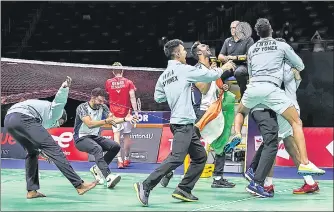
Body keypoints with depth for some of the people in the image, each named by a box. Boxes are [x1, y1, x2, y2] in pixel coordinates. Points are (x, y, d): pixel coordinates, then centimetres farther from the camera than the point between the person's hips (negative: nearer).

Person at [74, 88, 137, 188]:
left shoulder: (103, 107, 3)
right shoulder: (82, 107, -15)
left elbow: (113, 120, -4)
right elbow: (90, 124, -29)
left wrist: (125, 119, -23)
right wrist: (106, 121, -41)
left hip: (95, 137, 7)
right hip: (81, 138, -7)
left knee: (115, 146, -10)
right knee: (98, 149, -35)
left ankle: (97, 168, 5)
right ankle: (108, 177, -48)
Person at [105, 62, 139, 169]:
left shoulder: (108, 82, 2)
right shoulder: (128, 82, -2)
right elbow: (132, 97, -10)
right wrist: (135, 111, -11)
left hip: (114, 113, 0)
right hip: (126, 112, 0)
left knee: (116, 135, -4)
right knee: (127, 136, 11)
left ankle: (119, 160, -15)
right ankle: (126, 159, 22)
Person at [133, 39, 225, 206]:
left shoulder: (164, 76, 14)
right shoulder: (184, 69, -8)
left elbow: (158, 98, 17)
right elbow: (210, 76, -1)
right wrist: (222, 69, 18)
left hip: (186, 124, 9)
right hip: (183, 122, -9)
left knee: (200, 156, 12)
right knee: (176, 158, -15)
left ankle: (183, 190, 10)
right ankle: (145, 186, -16)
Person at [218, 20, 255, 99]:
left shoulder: (248, 40, 3)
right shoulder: (227, 41, 19)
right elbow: (220, 56, 15)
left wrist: (235, 57, -14)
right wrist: (225, 58, -9)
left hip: (242, 65, -4)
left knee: (239, 72, -40)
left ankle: (244, 95, -24)